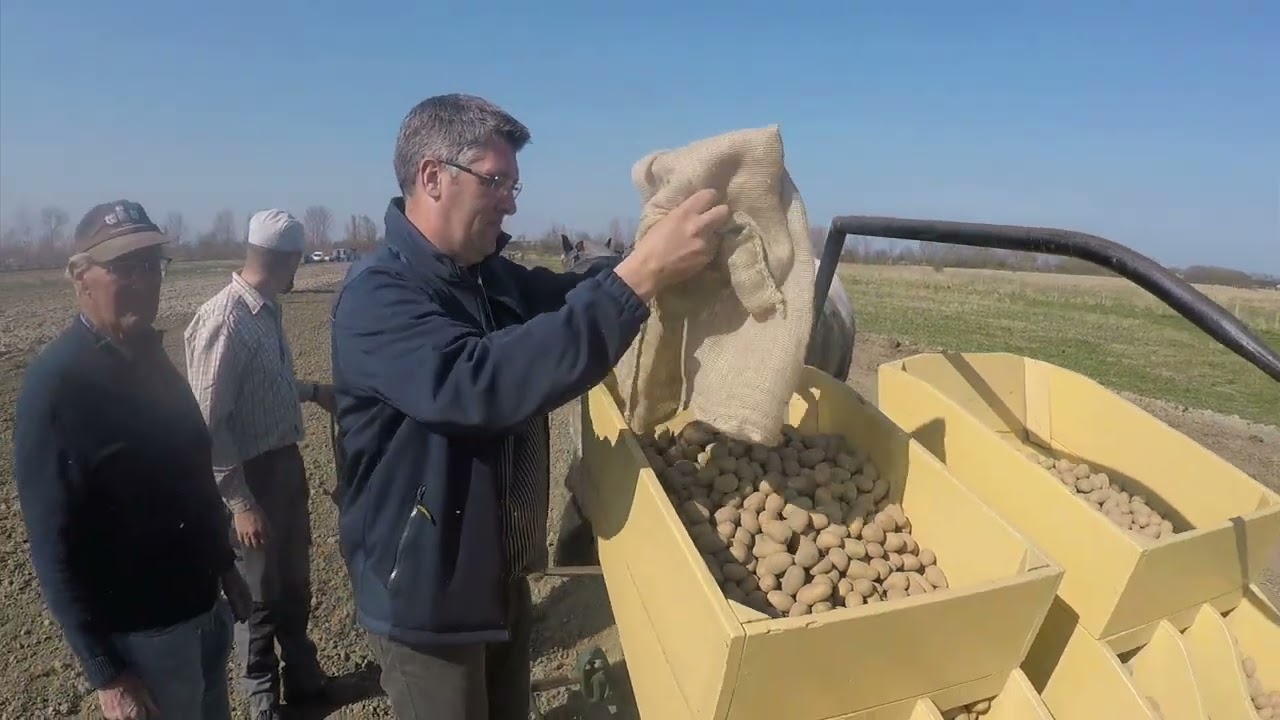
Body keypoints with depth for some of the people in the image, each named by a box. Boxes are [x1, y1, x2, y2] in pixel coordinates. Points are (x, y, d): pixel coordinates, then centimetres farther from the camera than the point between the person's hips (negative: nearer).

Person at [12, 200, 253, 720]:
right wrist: (106, 672, -17)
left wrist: (224, 566, 16)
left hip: (205, 603, 7)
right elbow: (55, 546, -19)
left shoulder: (152, 358, 2)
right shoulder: (55, 384, -19)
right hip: (142, 629, -7)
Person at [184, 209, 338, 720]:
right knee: (258, 594, 12)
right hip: (251, 474, -8)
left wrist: (314, 391, 31)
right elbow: (208, 422, -22)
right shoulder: (225, 318, -23)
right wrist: (241, 503, -20)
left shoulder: (266, 311, 4)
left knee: (294, 582, 22)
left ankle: (303, 678, 43)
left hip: (286, 462, 8)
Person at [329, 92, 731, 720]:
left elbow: (567, 295, 16)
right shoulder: (377, 296, -25)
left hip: (503, 576, 8)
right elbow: (480, 382, -41)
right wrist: (640, 274, -44)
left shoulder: (492, 277, 2)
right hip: (426, 594, -7)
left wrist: (655, 254, -4)